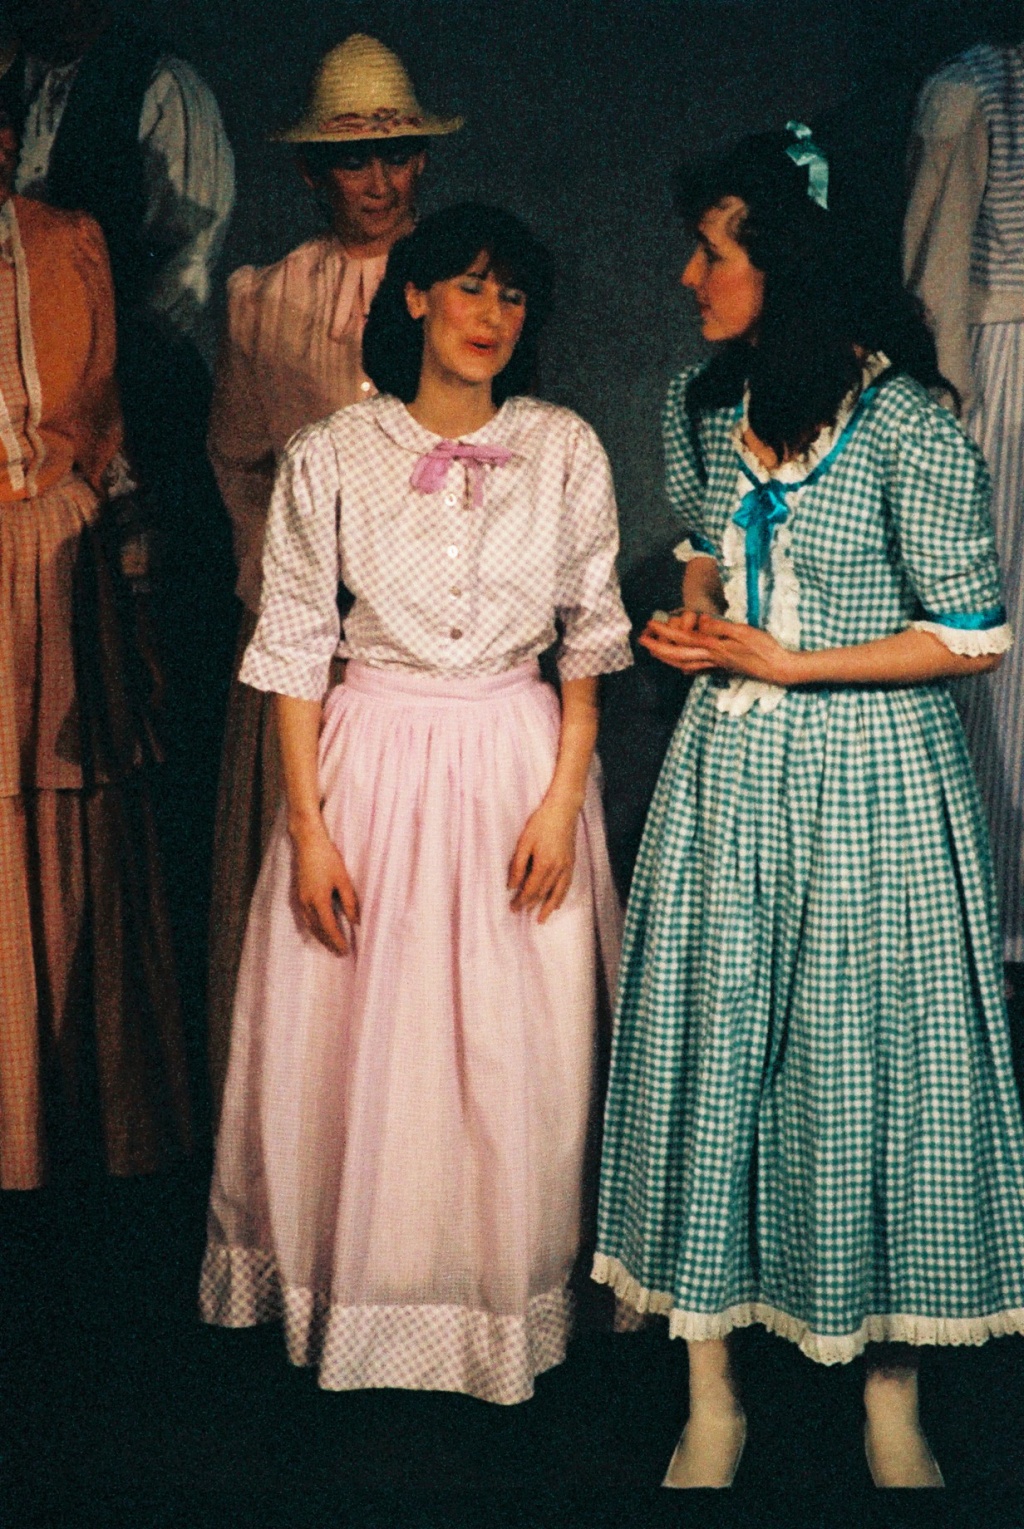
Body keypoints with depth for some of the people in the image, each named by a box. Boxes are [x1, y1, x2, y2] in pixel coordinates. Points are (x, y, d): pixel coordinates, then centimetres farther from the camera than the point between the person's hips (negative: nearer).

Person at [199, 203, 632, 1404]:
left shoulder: (565, 450, 1)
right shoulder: (330, 456, -2)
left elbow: (592, 639, 3)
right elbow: (294, 649, -1)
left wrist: (563, 797, -6)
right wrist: (306, 826, -6)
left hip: (520, 760, 1)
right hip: (369, 763, 0)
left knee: (516, 1055, 5)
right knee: (355, 1045, 6)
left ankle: (508, 1298, 26)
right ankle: (354, 1286, 27)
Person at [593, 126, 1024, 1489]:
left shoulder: (905, 428, -15)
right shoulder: (703, 404, 5)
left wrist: (785, 664, -14)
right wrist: (693, 622, 2)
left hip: (869, 779, -5)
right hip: (731, 768, 6)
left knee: (868, 1053, 4)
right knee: (711, 1045, 6)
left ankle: (892, 1403, 24)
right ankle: (712, 1401, 20)